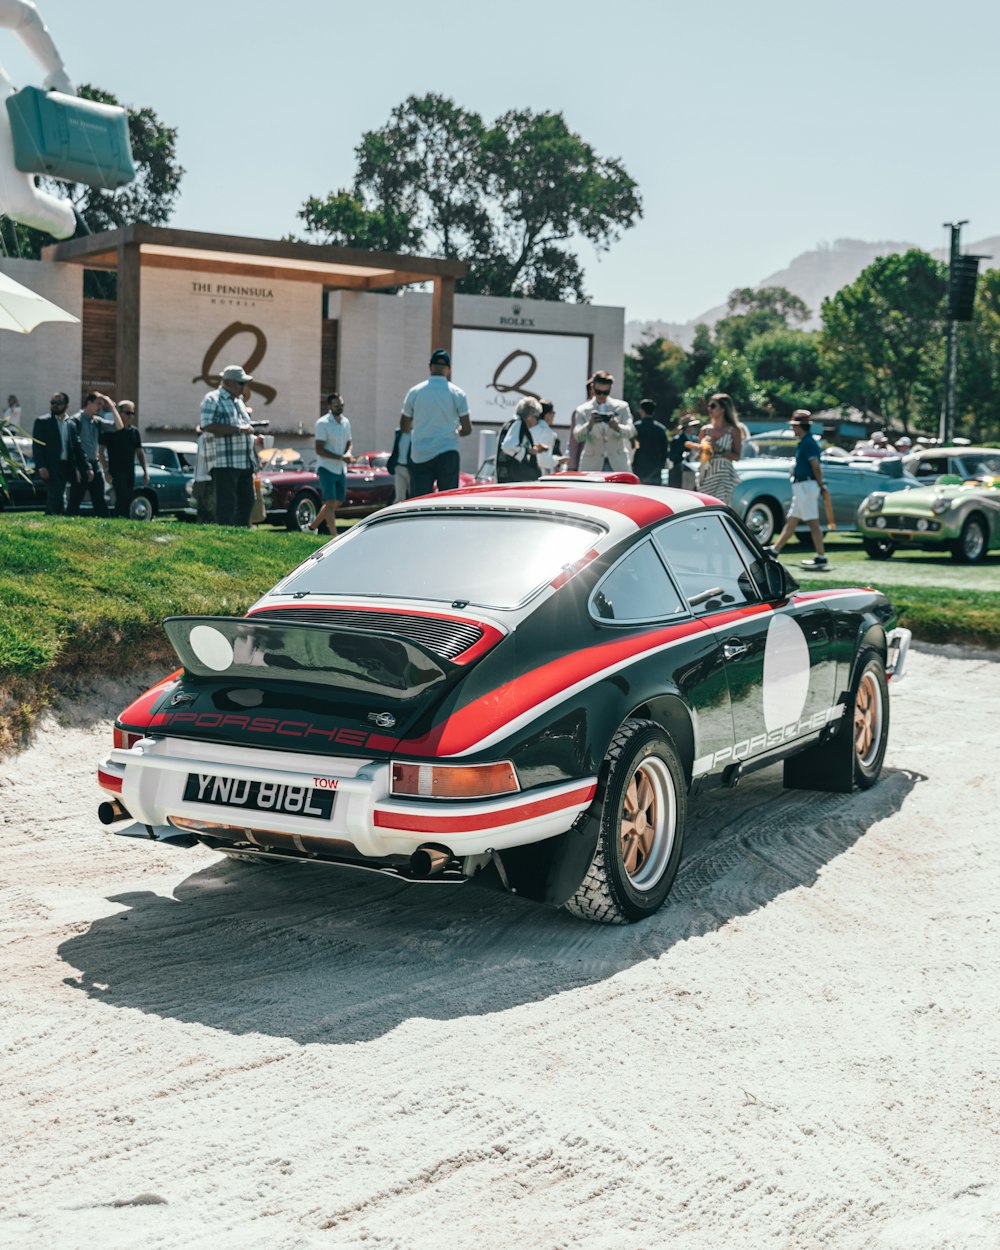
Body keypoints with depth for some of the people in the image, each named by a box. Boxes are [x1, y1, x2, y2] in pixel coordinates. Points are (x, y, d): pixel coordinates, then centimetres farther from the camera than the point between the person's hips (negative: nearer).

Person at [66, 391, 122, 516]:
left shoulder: (97, 421, 14)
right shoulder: (76, 420, -6)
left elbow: (119, 426, 9)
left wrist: (111, 406, 5)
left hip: (95, 465, 6)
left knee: (101, 502, 6)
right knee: (75, 501, -3)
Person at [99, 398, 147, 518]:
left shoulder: (135, 432, 13)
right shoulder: (111, 430, -4)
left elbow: (140, 452, 18)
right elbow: (101, 450, -5)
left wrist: (145, 471, 10)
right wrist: (106, 470, -12)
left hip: (130, 472, 6)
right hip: (116, 471, -6)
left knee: (128, 501, 5)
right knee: (123, 498, -17)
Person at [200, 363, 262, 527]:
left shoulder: (238, 401, 23)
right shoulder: (212, 400, -4)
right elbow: (208, 426, -19)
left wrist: (254, 439, 12)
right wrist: (239, 429, -20)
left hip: (245, 463, 8)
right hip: (224, 463, -8)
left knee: (247, 502, 9)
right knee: (227, 503, -9)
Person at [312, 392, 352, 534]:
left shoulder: (346, 422, 10)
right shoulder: (322, 423, -10)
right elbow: (319, 449, -15)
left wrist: (348, 453, -4)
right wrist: (340, 457, -22)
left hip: (341, 469, 7)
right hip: (327, 468, -7)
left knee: (338, 501, 12)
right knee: (330, 502, -9)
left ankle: (312, 527, 27)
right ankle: (335, 536, -12)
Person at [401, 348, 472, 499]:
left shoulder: (414, 392, 2)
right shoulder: (457, 394, -2)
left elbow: (404, 427, 9)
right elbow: (467, 429, -1)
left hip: (420, 456, 1)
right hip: (447, 454, -1)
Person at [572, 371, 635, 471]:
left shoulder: (621, 407, 7)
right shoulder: (583, 410, 5)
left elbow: (630, 431, -3)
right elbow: (578, 436, -6)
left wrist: (617, 427, -26)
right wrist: (589, 425, -28)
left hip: (617, 463, 1)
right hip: (592, 465, 0)